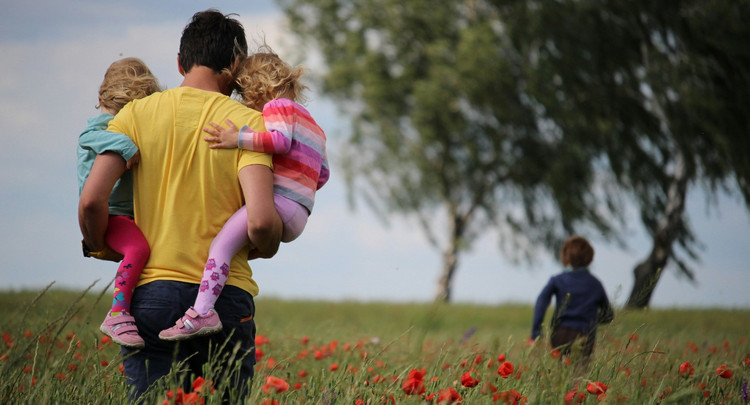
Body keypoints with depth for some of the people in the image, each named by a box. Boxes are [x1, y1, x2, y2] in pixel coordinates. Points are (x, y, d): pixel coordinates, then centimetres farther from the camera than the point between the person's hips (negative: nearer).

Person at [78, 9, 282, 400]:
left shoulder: (137, 114, 5)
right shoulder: (247, 122, -1)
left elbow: (91, 200, -6)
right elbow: (260, 221, -13)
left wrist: (101, 249, 14)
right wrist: (266, 249, 9)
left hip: (151, 291, 1)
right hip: (225, 297, -1)